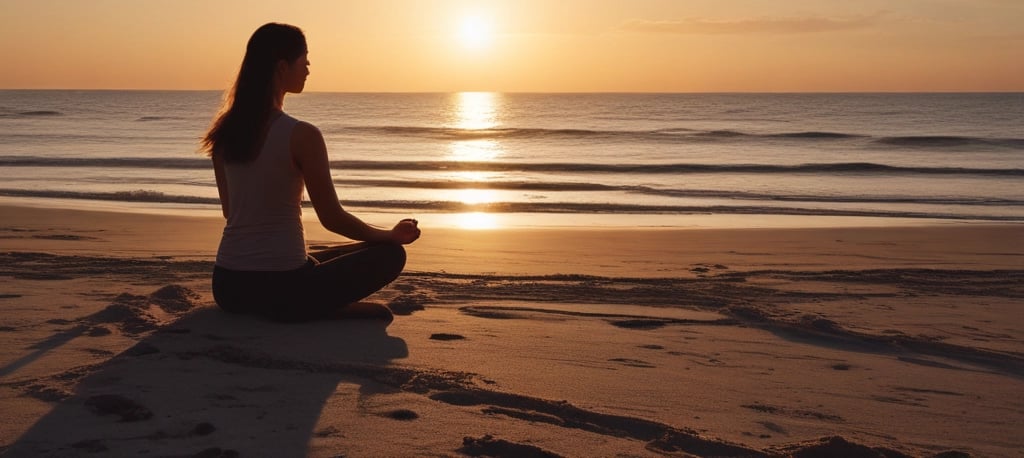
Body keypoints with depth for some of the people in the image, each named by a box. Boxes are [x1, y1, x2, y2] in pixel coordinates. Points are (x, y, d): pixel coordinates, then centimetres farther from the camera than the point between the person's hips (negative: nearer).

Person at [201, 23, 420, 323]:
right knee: (390, 254, 10)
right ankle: (326, 314, -6)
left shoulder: (225, 132, 4)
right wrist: (392, 235, 8)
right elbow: (332, 218, -9)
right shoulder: (301, 135, -15)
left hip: (227, 286, 7)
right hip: (280, 289, -7)